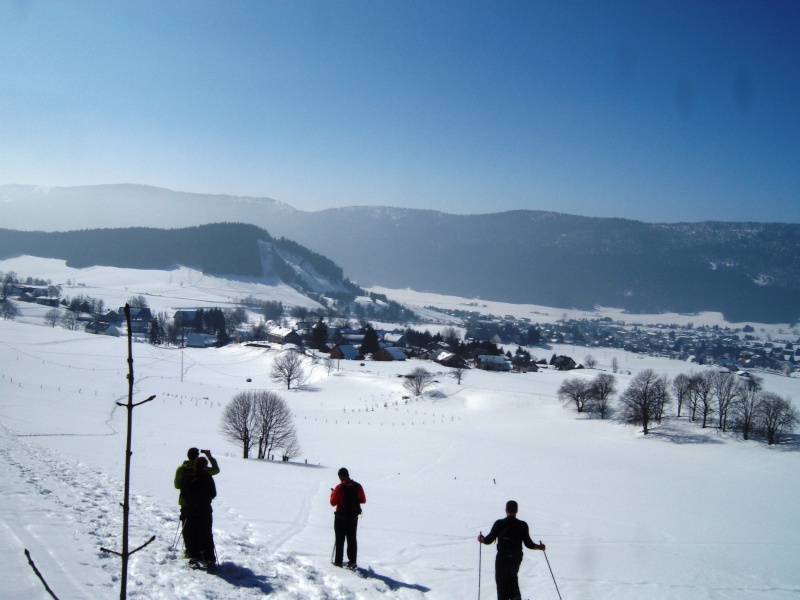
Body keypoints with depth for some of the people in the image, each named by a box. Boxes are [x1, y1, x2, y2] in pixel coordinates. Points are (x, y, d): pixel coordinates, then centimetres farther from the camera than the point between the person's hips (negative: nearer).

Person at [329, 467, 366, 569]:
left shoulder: (340, 488, -17)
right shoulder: (357, 486, -5)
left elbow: (333, 502, -13)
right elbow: (363, 500, 4)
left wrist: (332, 494, 5)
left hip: (341, 518, -3)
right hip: (353, 517, 3)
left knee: (340, 540, 9)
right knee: (352, 539, 12)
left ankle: (338, 561, 12)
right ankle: (352, 562, 9)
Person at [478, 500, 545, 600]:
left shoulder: (499, 524, -12)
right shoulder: (522, 525, -9)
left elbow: (489, 540, -8)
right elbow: (528, 544, -7)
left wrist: (482, 539, 14)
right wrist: (539, 547, 11)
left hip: (502, 559, -2)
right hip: (516, 558, 2)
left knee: (502, 582, 11)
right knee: (512, 578, 27)